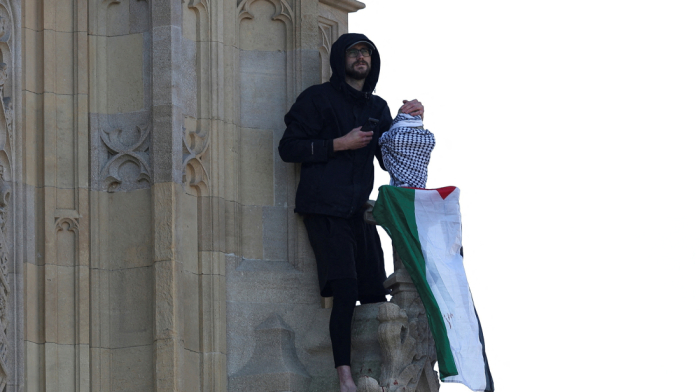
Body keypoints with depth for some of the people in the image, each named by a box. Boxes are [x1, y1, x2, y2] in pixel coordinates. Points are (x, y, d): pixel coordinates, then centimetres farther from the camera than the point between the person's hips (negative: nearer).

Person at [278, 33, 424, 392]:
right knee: (346, 291, -17)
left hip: (359, 212, 6)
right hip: (325, 211, -6)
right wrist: (339, 144, -10)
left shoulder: (377, 107, 20)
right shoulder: (319, 98, 3)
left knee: (375, 294, -1)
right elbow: (289, 147, -4)